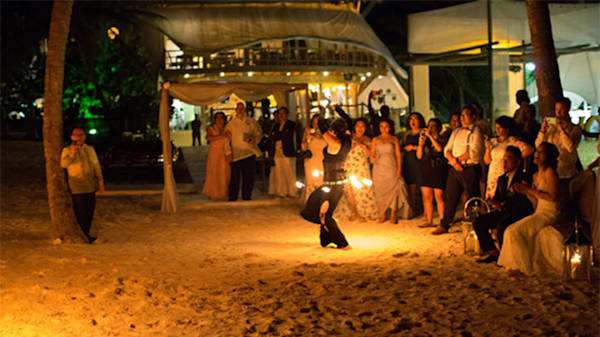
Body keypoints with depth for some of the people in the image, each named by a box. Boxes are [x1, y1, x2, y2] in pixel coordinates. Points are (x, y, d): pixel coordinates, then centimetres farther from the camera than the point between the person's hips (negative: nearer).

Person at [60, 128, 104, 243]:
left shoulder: (90, 150, 13)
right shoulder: (67, 150, 2)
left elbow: (96, 166, 15)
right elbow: (63, 164, -13)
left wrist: (100, 182, 11)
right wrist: (72, 154, -23)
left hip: (91, 187, 4)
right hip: (77, 188, -4)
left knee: (90, 211, 6)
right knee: (81, 211, -4)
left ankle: (86, 234, 17)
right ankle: (83, 235, 4)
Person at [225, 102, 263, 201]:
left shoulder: (251, 121, 10)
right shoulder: (231, 123, 10)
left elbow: (259, 133, 11)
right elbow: (226, 135, 15)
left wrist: (255, 139, -8)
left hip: (249, 153, 1)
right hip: (235, 154, -1)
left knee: (248, 178, 2)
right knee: (234, 177, -2)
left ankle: (246, 197, 12)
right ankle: (232, 198, 7)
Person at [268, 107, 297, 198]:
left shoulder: (291, 124, 5)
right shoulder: (276, 125, 20)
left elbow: (288, 135, -9)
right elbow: (272, 137, 8)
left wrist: (276, 135, 1)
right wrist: (281, 135, -5)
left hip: (287, 153, -5)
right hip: (276, 153, 5)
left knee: (289, 173, -5)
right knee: (278, 174, 0)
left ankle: (291, 193, 1)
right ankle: (281, 193, 3)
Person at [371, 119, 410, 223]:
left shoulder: (394, 139, 7)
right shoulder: (375, 140, 11)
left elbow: (398, 155, 4)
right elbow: (372, 154, 13)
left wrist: (399, 169, -6)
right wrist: (372, 158, -11)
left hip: (392, 168, -2)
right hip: (379, 169, 2)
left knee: (393, 190, -8)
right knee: (380, 191, -1)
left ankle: (393, 215, -4)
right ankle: (382, 215, 5)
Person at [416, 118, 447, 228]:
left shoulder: (442, 140, 3)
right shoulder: (425, 140, 14)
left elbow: (440, 149, -19)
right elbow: (419, 156, 8)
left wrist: (430, 136, -16)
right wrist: (420, 144, -7)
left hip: (438, 170, -5)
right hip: (425, 170, 5)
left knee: (439, 197, -9)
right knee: (427, 197, 4)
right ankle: (429, 221, 9)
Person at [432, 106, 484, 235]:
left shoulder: (476, 132, -3)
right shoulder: (456, 132, 18)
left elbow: (474, 152, -15)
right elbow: (447, 149, 13)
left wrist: (458, 159, -9)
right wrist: (453, 161, -7)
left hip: (470, 169, -6)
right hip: (454, 169, 6)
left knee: (473, 199, -2)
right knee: (450, 197, 8)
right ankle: (444, 225, 15)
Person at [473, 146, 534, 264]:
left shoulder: (524, 178, -7)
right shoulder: (502, 179, 19)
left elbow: (523, 201, -16)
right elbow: (497, 197, 20)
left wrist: (503, 205, -17)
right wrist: (493, 202, -5)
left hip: (519, 213, -8)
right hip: (503, 212, 8)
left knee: (501, 226, -35)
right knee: (478, 222, -7)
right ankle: (493, 253, -2)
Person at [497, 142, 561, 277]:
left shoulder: (550, 172, -10)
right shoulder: (536, 175, 17)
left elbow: (553, 197, -22)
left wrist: (530, 190, -16)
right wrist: (526, 191, 0)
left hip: (549, 214, -9)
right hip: (539, 213, 9)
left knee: (515, 231, -17)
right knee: (510, 230, -4)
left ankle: (523, 267, -6)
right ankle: (514, 265, -3)